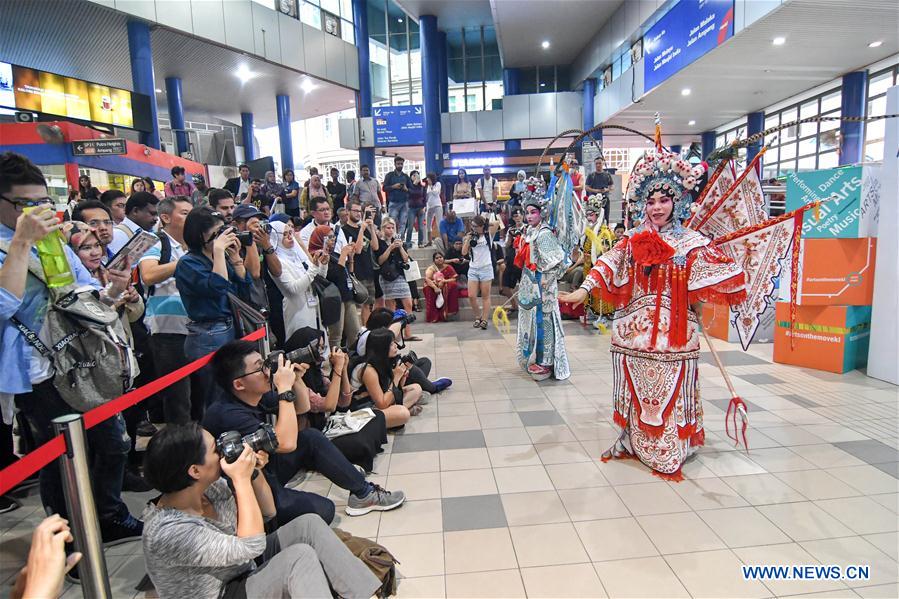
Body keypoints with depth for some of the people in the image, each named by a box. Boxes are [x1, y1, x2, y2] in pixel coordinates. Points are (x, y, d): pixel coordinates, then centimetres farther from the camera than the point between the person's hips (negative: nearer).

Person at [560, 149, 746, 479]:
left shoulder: (691, 243, 0)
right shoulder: (631, 241, 5)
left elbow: (720, 273, -1)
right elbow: (608, 265, -8)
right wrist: (584, 289, -20)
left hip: (673, 333, -2)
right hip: (633, 329, 2)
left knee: (670, 391, 4)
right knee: (636, 389, 12)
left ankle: (668, 453, 20)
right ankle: (631, 441, 30)